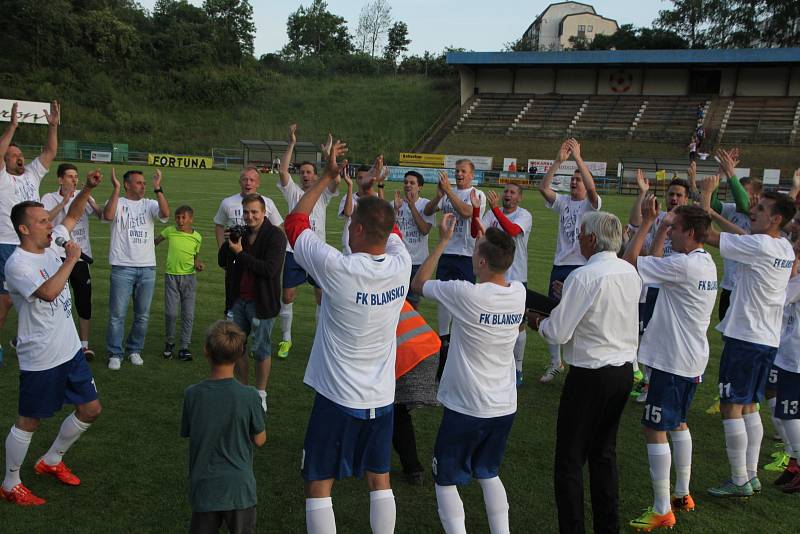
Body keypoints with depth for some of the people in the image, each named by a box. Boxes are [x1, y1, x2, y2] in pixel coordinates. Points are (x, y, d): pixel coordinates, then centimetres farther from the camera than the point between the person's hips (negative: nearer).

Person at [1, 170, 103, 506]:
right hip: (40, 359, -8)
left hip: (70, 349, 8)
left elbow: (73, 216, 18)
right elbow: (48, 292, -35)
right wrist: (71, 259, -24)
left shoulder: (51, 244, 4)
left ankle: (51, 461, 34)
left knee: (91, 409, 13)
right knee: (29, 421, 6)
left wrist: (88, 188, 3)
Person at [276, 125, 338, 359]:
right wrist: (291, 144, -17)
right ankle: (286, 339, 18)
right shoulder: (293, 191, 5)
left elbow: (336, 181, -13)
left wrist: (329, 154, -17)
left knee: (323, 297, 5)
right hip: (294, 252, 0)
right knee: (287, 296, 4)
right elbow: (283, 172, -11)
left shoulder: (323, 194, 5)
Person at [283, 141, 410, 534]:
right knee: (379, 479, 19)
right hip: (382, 398, 5)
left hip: (338, 398, -5)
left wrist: (328, 176, 1)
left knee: (318, 486, 8)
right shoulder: (401, 265, -8)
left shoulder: (339, 269, -22)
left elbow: (295, 222, -5)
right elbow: (389, 231, 17)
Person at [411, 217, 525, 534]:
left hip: (465, 409, -6)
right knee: (489, 474, 25)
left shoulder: (466, 294, -22)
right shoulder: (519, 292, -6)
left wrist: (443, 241, 0)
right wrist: (483, 235, 20)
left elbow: (418, 284, -5)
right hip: (505, 407, 6)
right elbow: (501, 267, 19)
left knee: (446, 480, 12)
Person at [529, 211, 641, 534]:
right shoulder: (630, 272, 3)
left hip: (590, 375, -8)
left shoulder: (583, 277, -19)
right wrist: (566, 300, 14)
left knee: (570, 459, 2)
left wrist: (539, 323, 5)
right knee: (604, 453, 19)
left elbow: (557, 334, -16)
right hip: (624, 370, 8)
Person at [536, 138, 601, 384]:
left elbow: (591, 188, -24)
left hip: (583, 267, -5)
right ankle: (555, 363, 24)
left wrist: (578, 157, -25)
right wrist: (559, 160, -14)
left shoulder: (591, 204, -2)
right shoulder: (563, 202, 9)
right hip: (560, 265, 5)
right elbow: (543, 187, -6)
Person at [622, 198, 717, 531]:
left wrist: (647, 222, -14)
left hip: (672, 361, -10)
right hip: (691, 360, 10)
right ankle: (682, 494, 33)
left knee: (655, 429, -4)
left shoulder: (683, 265, -22)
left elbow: (630, 262, -21)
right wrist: (660, 230, 12)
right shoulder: (705, 263, 8)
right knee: (678, 423, 22)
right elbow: (656, 265, 19)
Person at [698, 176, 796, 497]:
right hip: (769, 339, 9)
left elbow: (707, 236, -16)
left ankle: (739, 482, 4)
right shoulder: (785, 248, 7)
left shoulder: (757, 246, -19)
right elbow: (741, 235, 21)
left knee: (730, 408, -1)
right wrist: (710, 211, 15)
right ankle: (752, 476, 22)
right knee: (750, 406, 17)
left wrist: (706, 195, -5)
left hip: (744, 338, -9)